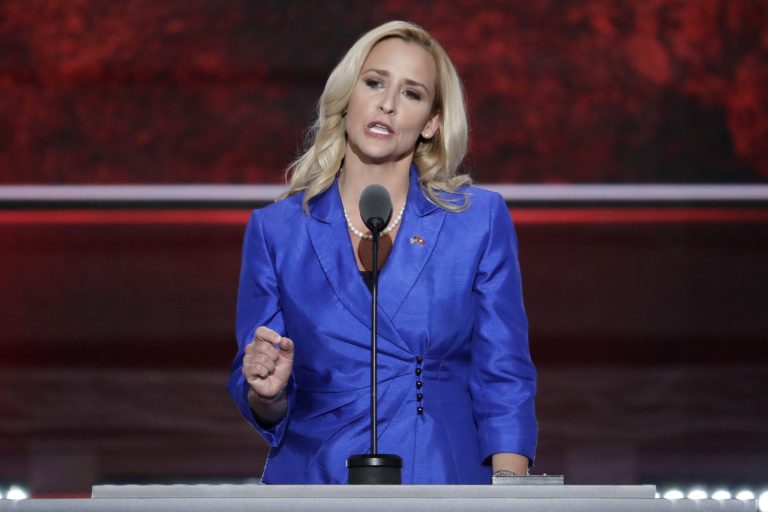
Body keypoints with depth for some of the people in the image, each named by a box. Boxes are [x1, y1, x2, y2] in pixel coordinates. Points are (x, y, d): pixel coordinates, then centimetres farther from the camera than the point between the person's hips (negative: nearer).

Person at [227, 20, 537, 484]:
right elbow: (265, 410, 12)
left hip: (444, 483, -1)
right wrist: (267, 392, -11)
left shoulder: (481, 220, 5)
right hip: (314, 478, 1)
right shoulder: (276, 230, 7)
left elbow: (505, 382, 5)